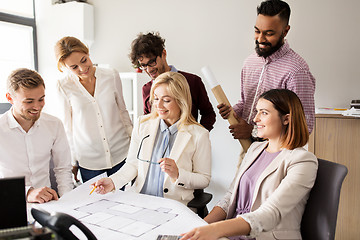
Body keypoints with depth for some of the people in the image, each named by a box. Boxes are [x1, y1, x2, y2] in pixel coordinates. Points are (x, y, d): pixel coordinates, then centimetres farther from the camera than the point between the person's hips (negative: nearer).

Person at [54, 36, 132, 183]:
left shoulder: (112, 76, -3)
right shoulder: (64, 86, -6)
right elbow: (68, 125, 3)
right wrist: (72, 162, 7)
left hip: (121, 155, 1)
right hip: (88, 161, -1)